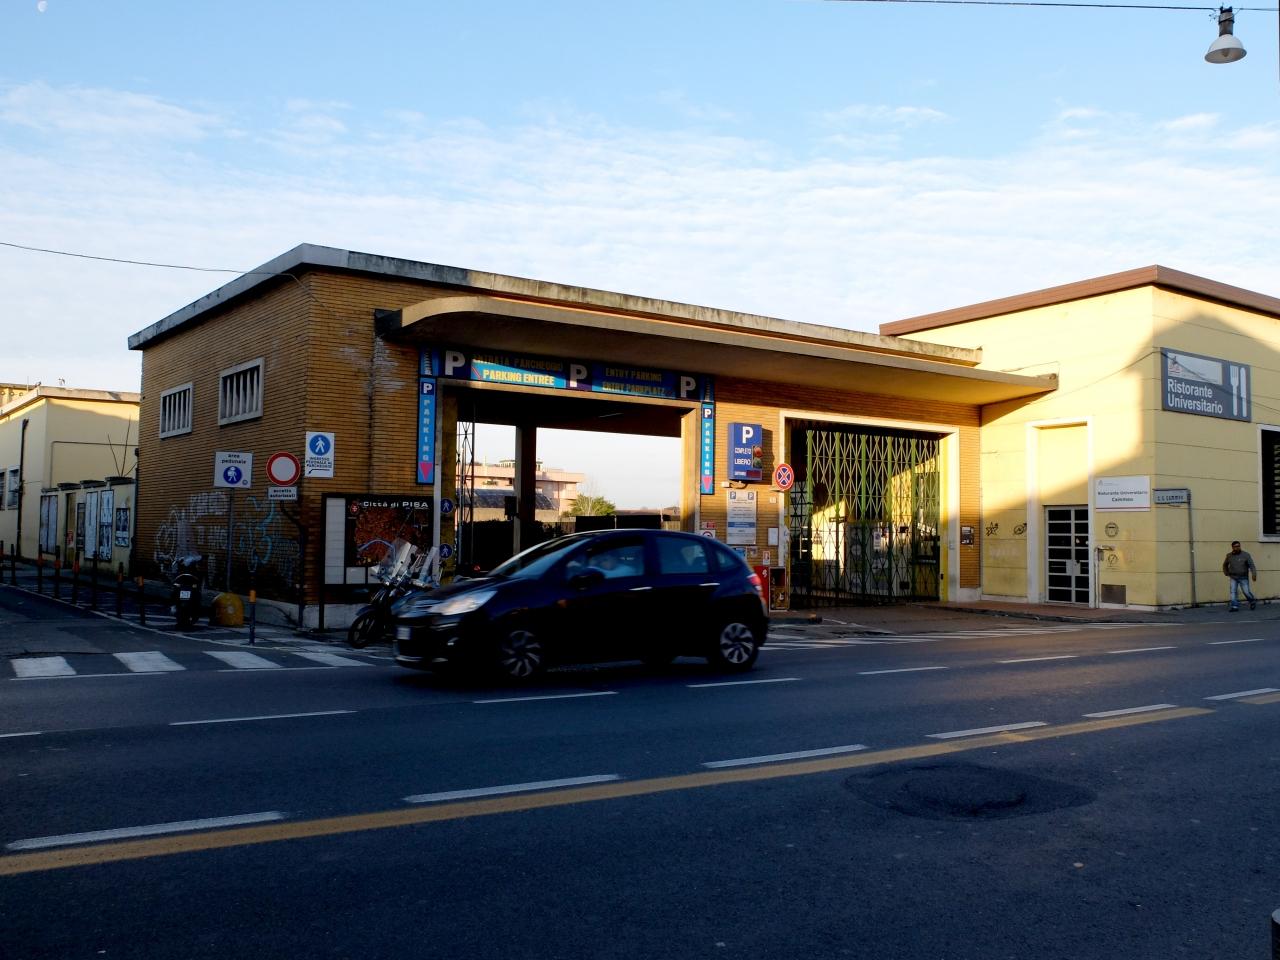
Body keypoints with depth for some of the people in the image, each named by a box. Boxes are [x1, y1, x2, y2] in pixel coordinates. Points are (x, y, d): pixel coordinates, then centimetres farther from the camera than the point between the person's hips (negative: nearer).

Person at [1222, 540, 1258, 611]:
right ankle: (1235, 606, -6)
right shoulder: (1229, 556, 2)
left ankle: (1252, 602, 27)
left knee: (1246, 591, 0)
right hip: (1233, 578, 3)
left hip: (1243, 578, -2)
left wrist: (1254, 574, -27)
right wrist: (1227, 573, 10)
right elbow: (1225, 565, 20)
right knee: (1233, 591, -7)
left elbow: (1251, 565, -15)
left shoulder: (1245, 555, -8)